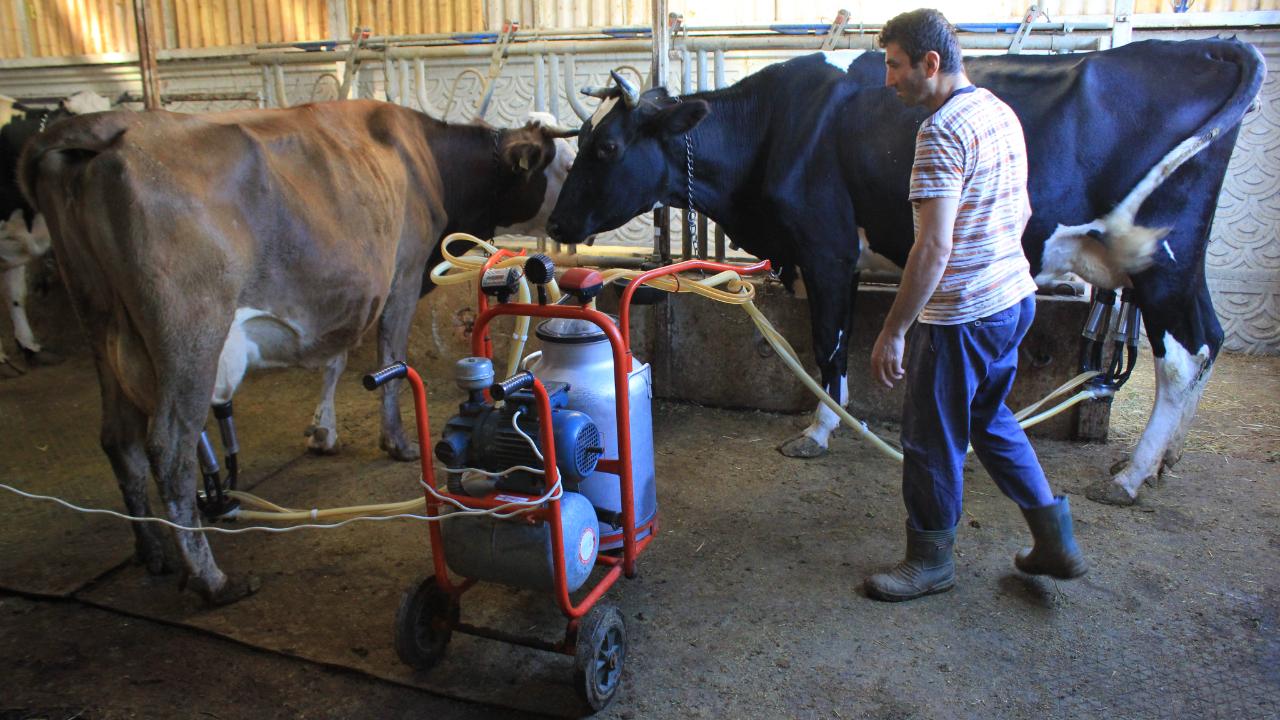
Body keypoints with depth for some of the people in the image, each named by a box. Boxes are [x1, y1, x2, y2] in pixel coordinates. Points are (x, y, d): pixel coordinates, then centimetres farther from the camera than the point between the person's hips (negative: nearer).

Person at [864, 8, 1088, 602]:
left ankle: (930, 558, 22)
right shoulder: (1001, 113, 9)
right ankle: (1054, 537, 29)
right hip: (1013, 297, 10)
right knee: (989, 418, 24)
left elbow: (934, 246, -25)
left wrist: (893, 331, -21)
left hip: (960, 314, -10)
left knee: (933, 439, 6)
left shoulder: (942, 131, -20)